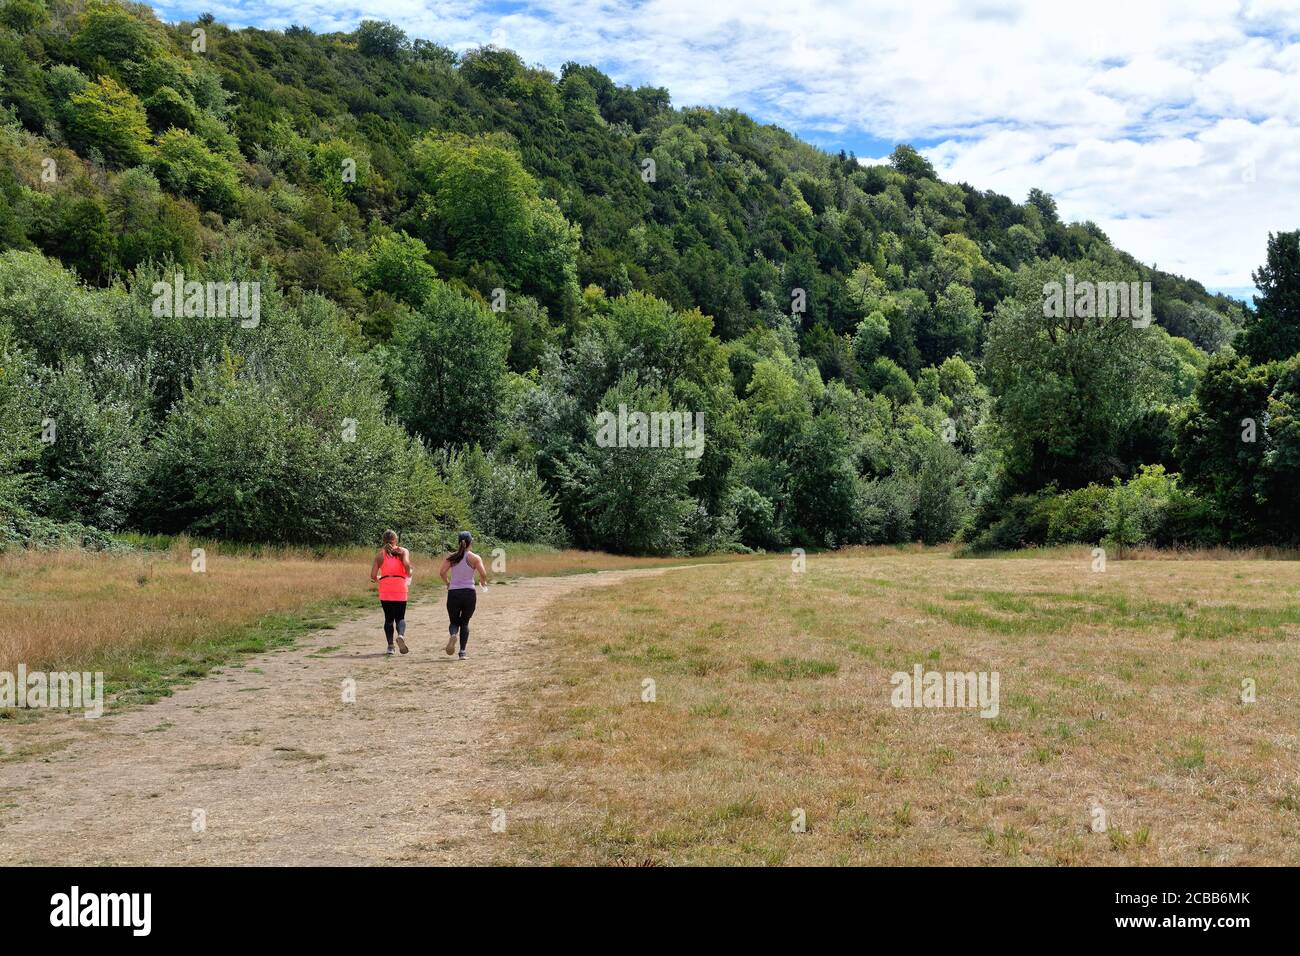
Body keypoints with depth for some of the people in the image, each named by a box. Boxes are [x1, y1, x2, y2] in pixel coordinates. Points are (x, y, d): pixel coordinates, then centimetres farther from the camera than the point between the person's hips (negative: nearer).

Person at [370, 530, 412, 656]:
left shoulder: (380, 554, 10)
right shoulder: (403, 551, 7)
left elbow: (373, 575, 3)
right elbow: (406, 563, -14)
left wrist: (377, 579, 24)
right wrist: (408, 575, 3)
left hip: (385, 589, 1)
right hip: (400, 588, -1)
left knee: (388, 618, 11)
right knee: (400, 617, 8)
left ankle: (390, 646, 3)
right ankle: (401, 635, -22)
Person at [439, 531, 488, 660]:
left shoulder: (451, 557, 2)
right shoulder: (475, 558, -2)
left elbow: (442, 573, -6)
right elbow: (483, 574, -11)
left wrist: (447, 583, 11)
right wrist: (484, 583, 9)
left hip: (453, 593, 1)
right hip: (469, 593, -1)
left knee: (454, 622, 13)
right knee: (465, 622, 12)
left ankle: (453, 634, -22)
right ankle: (462, 651, 4)